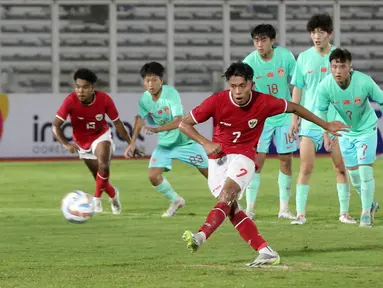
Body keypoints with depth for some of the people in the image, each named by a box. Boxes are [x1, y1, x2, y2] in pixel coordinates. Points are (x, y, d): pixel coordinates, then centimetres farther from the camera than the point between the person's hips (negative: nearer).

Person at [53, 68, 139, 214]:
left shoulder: (104, 99, -25)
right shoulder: (70, 101, -28)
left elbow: (117, 123, -11)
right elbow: (56, 126, -25)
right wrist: (66, 144, -41)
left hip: (101, 136, -1)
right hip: (82, 142, 1)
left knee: (103, 165, -29)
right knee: (100, 179, 10)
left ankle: (97, 199, -10)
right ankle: (113, 194, 42)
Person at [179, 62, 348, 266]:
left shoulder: (263, 102, -11)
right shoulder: (217, 101, -13)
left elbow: (294, 108, 7)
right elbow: (184, 124, -5)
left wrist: (326, 125, 14)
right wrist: (205, 143, -20)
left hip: (243, 157, -2)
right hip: (218, 159, 2)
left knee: (227, 193, -27)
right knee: (230, 207, -9)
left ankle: (201, 237, -45)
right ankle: (266, 252, -5)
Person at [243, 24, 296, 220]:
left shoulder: (285, 56, -10)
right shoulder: (249, 62, -14)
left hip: (284, 116, 2)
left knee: (286, 160, 4)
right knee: (257, 160, -10)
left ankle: (284, 209, 14)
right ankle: (250, 208, -4)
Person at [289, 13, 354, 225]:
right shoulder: (304, 58, 2)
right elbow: (297, 89, 7)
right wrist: (294, 118, 3)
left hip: (337, 120, 0)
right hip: (310, 119, 0)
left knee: (341, 167, 2)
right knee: (305, 168, -5)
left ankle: (344, 212, 11)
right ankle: (300, 213, -1)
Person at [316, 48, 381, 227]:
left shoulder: (364, 82, -31)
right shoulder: (325, 86, -25)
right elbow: (321, 111, -8)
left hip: (366, 130, -3)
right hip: (345, 132, 3)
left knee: (365, 170, -11)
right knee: (353, 172, 11)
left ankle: (366, 212, 5)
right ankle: (371, 205, 36)